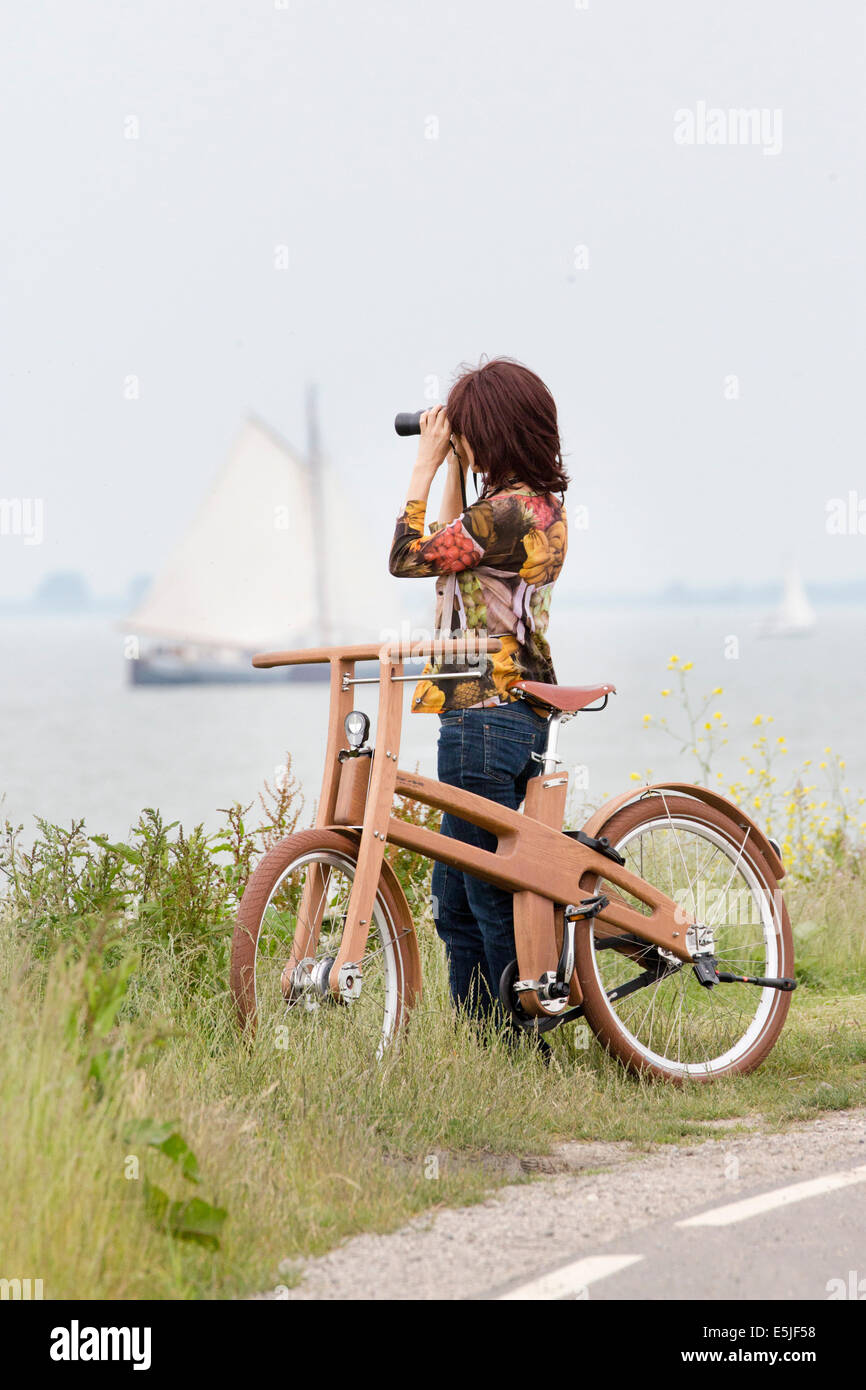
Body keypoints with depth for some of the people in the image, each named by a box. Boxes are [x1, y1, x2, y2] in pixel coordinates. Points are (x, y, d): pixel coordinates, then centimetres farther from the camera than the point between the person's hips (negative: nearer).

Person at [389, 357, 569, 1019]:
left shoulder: (506, 512, -18)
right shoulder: (544, 505, 11)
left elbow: (407, 557, -12)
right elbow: (454, 549, 24)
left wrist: (427, 464, -5)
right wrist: (453, 471, 19)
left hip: (483, 719, -10)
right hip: (521, 711, 10)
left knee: (488, 897, -4)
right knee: (457, 895, 16)